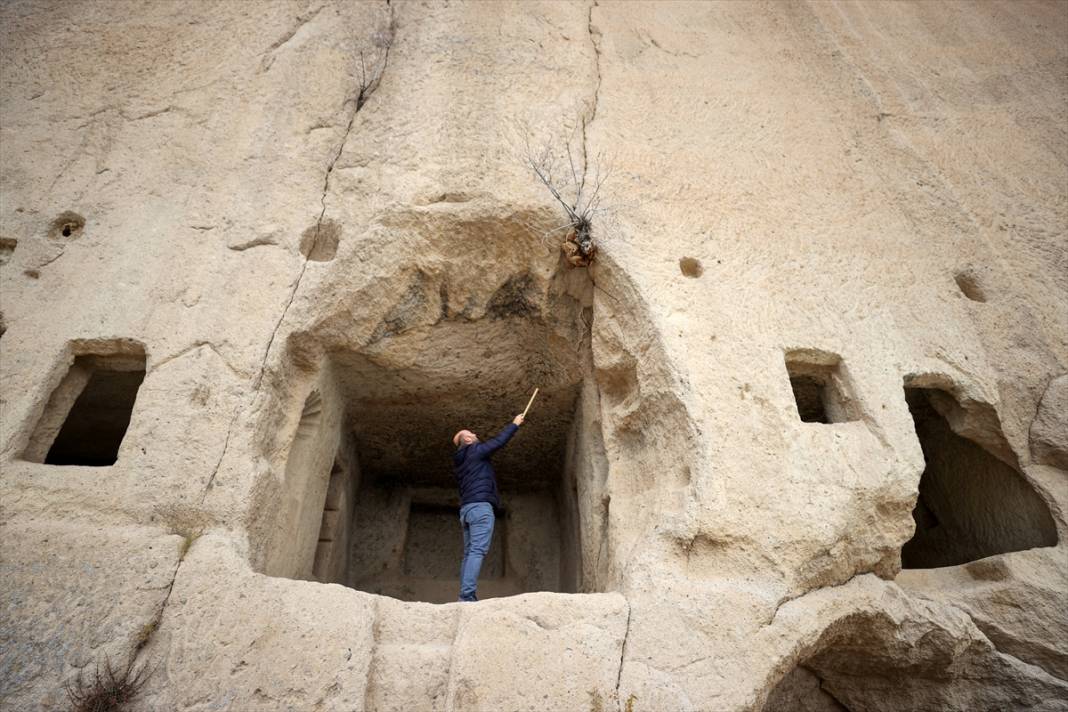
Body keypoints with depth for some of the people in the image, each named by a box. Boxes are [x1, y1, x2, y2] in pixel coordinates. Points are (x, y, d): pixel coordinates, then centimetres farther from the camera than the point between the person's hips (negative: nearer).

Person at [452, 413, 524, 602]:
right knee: (477, 551, -15)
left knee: (469, 553, 5)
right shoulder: (475, 451, -1)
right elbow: (499, 441, 1)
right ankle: (467, 595, -24)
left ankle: (465, 595, -1)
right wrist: (514, 424, 15)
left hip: (466, 508, 9)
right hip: (480, 506, -9)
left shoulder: (459, 461, 22)